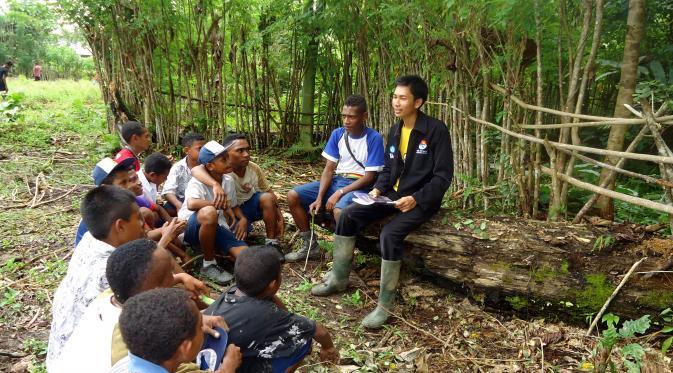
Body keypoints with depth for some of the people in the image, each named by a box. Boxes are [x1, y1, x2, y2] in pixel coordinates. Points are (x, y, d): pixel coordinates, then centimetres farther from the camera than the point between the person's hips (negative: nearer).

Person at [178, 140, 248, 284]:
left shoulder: (228, 181, 1)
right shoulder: (197, 182, -19)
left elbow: (234, 205, 16)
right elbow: (191, 204, -41)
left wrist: (243, 219, -5)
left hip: (216, 227, 4)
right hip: (190, 226, -4)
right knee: (209, 212, -42)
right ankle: (209, 264, -21)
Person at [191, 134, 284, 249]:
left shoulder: (254, 168, -15)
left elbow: (269, 192, -4)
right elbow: (196, 170, -47)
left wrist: (280, 218, -10)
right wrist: (216, 184, -66)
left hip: (250, 205, 3)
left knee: (267, 198, -26)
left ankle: (272, 242, -13)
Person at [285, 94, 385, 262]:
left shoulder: (374, 138, -14)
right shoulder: (337, 134, 2)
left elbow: (369, 177, -15)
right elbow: (329, 168, 2)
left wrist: (339, 193, -20)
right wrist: (319, 198, -12)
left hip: (360, 186, -6)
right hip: (337, 180, 7)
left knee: (339, 210, -39)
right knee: (293, 196, -7)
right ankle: (310, 246, 6)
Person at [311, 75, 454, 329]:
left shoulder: (436, 130, -14)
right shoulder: (395, 131, 8)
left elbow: (443, 176, -15)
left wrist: (416, 199, -26)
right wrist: (378, 189, -4)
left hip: (421, 200, -7)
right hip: (393, 195, 7)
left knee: (390, 234, -32)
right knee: (348, 215, -9)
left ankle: (385, 305, -18)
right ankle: (338, 279, 5)